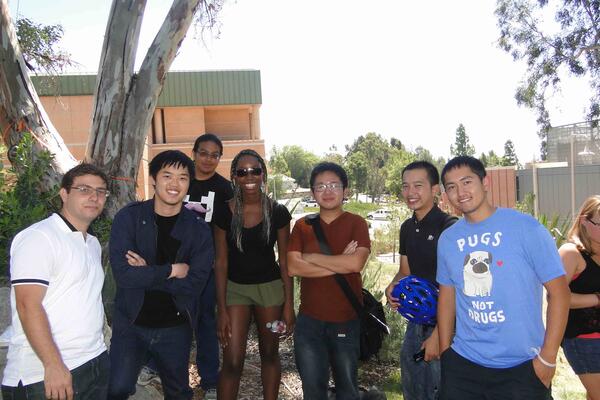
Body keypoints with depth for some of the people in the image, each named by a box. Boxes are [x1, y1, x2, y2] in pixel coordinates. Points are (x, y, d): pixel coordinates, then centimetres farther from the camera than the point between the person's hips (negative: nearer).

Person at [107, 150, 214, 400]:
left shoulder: (198, 229, -5)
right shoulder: (128, 217, -9)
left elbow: (194, 284, -13)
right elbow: (123, 274, -20)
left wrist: (146, 273, -18)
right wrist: (172, 270, -16)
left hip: (175, 328, 2)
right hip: (131, 324, -1)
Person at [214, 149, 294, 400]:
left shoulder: (277, 212, -9)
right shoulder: (224, 213, -9)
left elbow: (284, 260, -3)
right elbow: (221, 261, -5)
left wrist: (288, 303, -4)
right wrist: (222, 310, -7)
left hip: (270, 287, 1)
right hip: (235, 287, 0)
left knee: (269, 353, 15)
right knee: (232, 361, -3)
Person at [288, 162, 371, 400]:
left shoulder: (356, 223, -3)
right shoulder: (302, 226, 3)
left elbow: (356, 263, -19)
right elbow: (293, 267, -10)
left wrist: (311, 257, -12)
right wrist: (340, 264, -15)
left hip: (347, 319, -2)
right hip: (309, 320, 2)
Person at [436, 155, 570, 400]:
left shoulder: (526, 227, -10)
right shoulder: (447, 239, 1)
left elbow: (559, 291, -9)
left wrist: (548, 358, -11)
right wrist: (445, 352, 8)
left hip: (521, 366, -3)